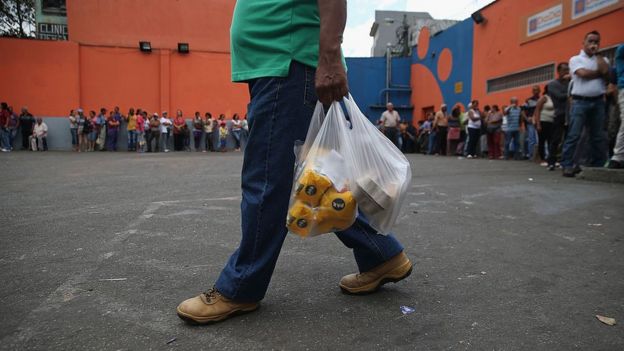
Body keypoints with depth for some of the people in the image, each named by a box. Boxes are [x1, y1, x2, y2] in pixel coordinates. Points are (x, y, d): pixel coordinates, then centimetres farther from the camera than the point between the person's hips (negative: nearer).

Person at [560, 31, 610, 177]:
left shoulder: (602, 60, 17)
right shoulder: (575, 59, 6)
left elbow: (606, 72, -3)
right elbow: (583, 73, -11)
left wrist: (597, 54, 1)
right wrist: (600, 73, 1)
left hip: (598, 102, 4)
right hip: (580, 101, -4)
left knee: (598, 137, 5)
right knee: (573, 135, -9)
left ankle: (597, 166, 11)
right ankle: (567, 166, -9)